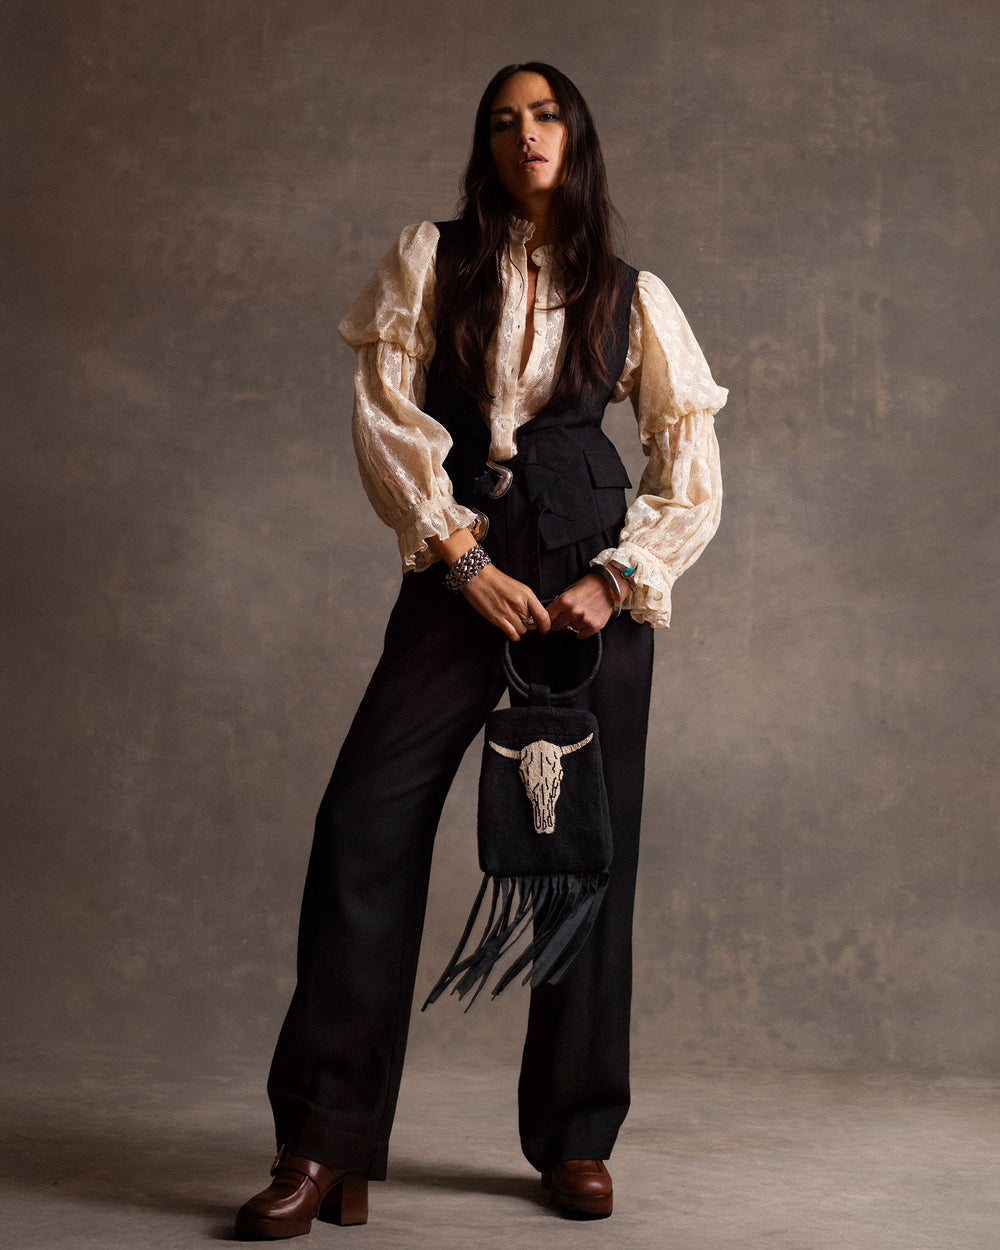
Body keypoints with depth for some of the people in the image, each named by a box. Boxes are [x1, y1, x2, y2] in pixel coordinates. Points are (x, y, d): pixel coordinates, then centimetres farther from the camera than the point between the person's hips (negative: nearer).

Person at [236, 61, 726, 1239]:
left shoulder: (632, 295, 12)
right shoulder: (428, 260, 10)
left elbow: (690, 467, 9)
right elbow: (386, 414, 0)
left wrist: (618, 577, -5)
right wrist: (461, 557, -9)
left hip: (592, 578, 1)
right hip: (458, 568, 0)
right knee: (366, 819, -13)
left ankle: (576, 1138, 13)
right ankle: (325, 1149, -8)